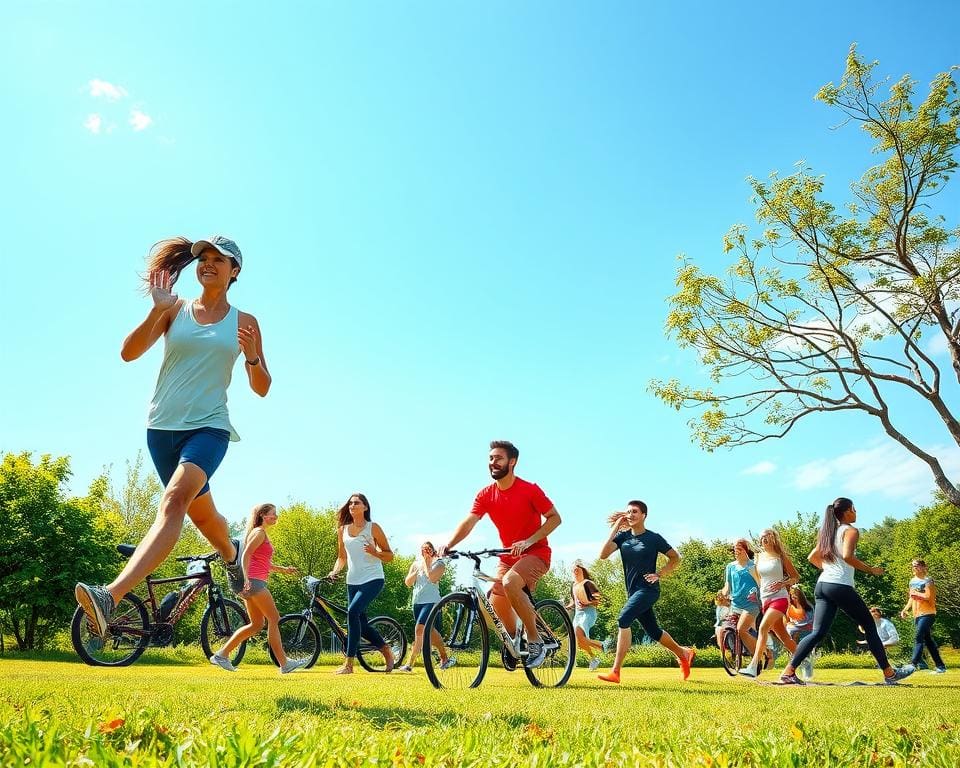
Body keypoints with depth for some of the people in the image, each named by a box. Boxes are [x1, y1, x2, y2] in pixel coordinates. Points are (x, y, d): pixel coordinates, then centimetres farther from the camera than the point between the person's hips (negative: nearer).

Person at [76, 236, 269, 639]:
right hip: (163, 425, 3)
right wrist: (157, 309, -19)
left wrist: (253, 358, -15)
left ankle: (110, 597, -37)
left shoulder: (244, 322, 4)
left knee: (174, 500, -28)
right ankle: (231, 553, 49)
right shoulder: (175, 309, 6)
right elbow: (129, 352, -6)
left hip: (209, 427, -3)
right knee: (201, 512, 17)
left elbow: (262, 388, 6)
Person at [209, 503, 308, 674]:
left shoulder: (262, 534, 23)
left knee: (256, 624, 11)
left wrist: (283, 569, 22)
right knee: (274, 619, -6)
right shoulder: (260, 532, -7)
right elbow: (246, 554, -18)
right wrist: (246, 578, -27)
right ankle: (284, 663, -3)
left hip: (254, 582, 10)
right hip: (254, 581, -10)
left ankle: (221, 654, 12)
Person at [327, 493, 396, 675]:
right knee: (361, 624, 6)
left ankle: (349, 663, -18)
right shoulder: (343, 530, 9)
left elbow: (389, 555, 1)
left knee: (353, 611, -24)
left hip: (373, 579, -5)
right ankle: (387, 652, 30)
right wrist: (334, 571, -1)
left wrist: (375, 552, -18)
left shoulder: (373, 528, -3)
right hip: (353, 581, 6)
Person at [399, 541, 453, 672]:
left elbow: (432, 577, -20)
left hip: (431, 601, -6)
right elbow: (408, 582, 4)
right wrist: (417, 570, -8)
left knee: (419, 629, -20)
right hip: (417, 602, 6)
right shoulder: (416, 563, 12)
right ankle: (445, 657, 24)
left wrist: (426, 562, -9)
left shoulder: (439, 563, -1)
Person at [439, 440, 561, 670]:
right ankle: (513, 640, 23)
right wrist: (449, 544, -30)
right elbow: (468, 522, -12)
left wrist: (529, 541, -24)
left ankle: (535, 641, -15)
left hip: (535, 552, -5)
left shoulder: (529, 490, -14)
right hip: (508, 556, 5)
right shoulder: (486, 495, -2)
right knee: (496, 599, -9)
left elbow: (555, 518, -11)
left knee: (509, 582, -31)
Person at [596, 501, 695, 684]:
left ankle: (615, 672, -23)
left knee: (623, 619, -24)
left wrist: (660, 574, -7)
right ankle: (684, 654, 44)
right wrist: (615, 528, -12)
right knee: (653, 631, 17)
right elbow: (603, 554, -12)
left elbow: (675, 558, 5)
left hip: (648, 589, -6)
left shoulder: (654, 538, -6)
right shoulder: (623, 536, 2)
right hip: (633, 590, 6)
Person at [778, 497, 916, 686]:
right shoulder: (850, 531, -3)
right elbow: (847, 556, -21)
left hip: (822, 585, 7)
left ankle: (789, 671, -11)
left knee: (818, 632, 1)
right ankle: (889, 673, 20)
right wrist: (871, 570, -11)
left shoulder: (829, 532, 20)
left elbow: (812, 557, 24)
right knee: (870, 626, 11)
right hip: (841, 586, -7)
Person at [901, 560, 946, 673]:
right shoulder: (912, 581, 16)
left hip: (927, 614, -8)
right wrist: (905, 609, 13)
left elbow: (928, 596, -19)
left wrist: (915, 593, -10)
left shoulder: (927, 580, -8)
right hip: (917, 615, 8)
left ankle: (912, 665, -21)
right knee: (928, 640, 10)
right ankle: (940, 666, 17)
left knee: (918, 639, -16)